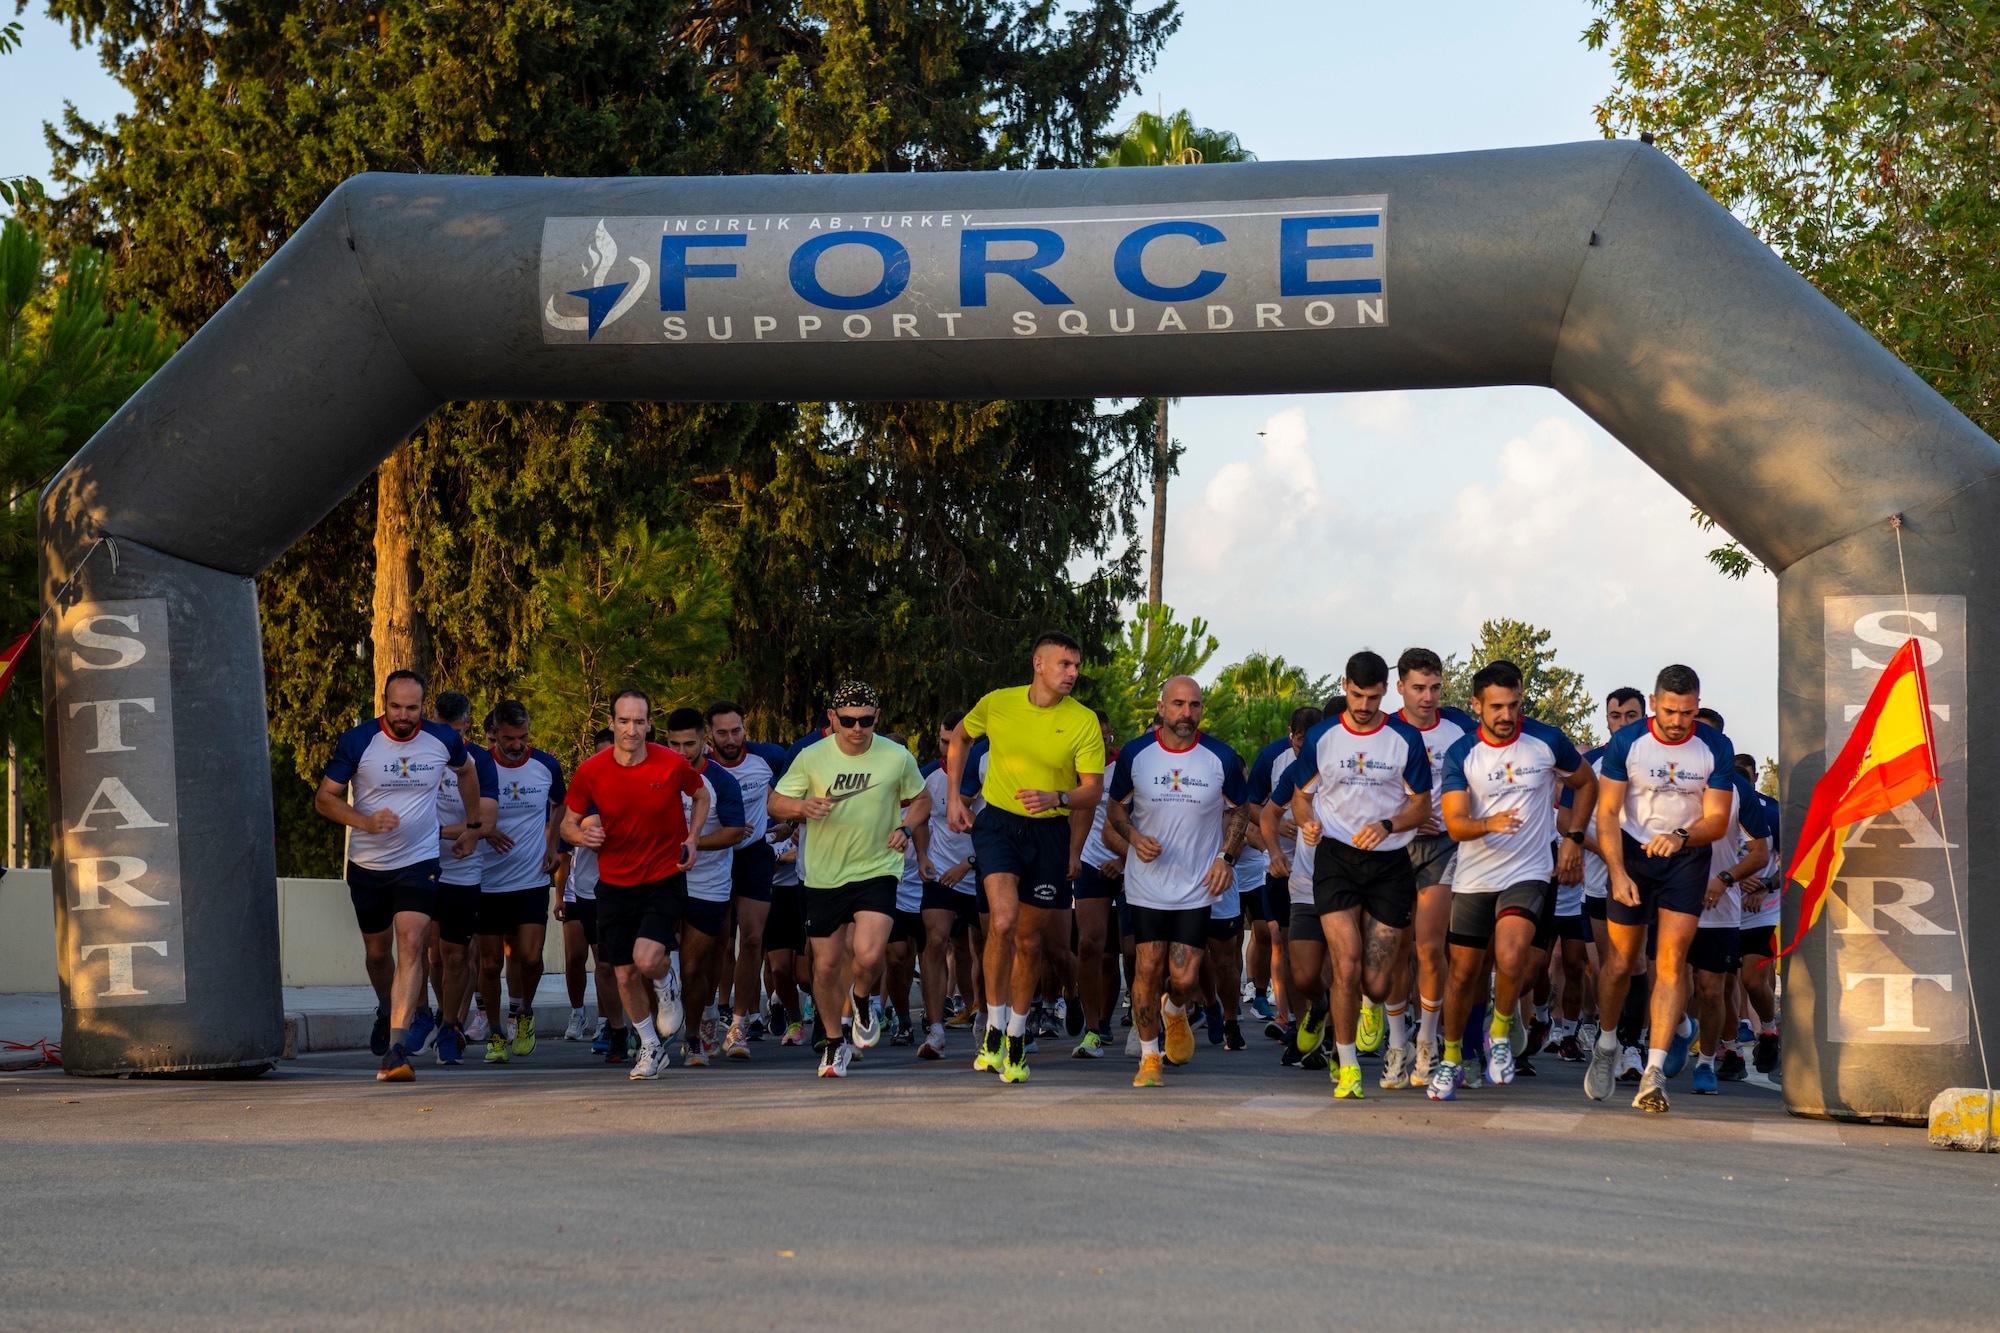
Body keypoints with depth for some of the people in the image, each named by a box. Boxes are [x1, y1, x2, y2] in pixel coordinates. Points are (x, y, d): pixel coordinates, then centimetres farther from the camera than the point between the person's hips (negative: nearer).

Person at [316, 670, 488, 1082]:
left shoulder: (443, 740, -5)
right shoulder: (357, 742, -11)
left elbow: (467, 770, 18)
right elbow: (324, 797, -7)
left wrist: (473, 827, 21)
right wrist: (365, 821, -25)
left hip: (418, 862, -1)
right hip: (367, 864, 1)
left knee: (410, 947, -19)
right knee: (377, 952, 16)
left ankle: (396, 1049, -26)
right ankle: (386, 1011, 49)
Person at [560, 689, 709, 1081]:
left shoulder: (672, 765, -11)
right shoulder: (590, 771, -9)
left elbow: (701, 795, 10)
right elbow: (568, 823, 2)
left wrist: (692, 837, -4)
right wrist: (582, 835, -21)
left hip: (664, 877, -2)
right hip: (614, 883, 2)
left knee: (647, 958, -22)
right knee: (624, 975, 5)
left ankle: (664, 984, 16)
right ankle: (651, 1048, 27)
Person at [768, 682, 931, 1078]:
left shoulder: (897, 758, -5)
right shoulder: (811, 758, -6)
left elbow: (921, 798, 13)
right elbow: (776, 802, 2)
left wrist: (905, 828, -6)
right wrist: (803, 806, -20)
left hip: (877, 871, -1)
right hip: (824, 876, 1)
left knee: (868, 954, -21)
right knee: (827, 965, 6)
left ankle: (862, 998, 14)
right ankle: (833, 1041, 29)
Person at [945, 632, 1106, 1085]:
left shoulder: (1084, 721, -8)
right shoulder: (997, 704, -5)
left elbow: (1093, 789, -4)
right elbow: (960, 738, 15)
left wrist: (1057, 798, -22)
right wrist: (955, 797, 10)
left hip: (1049, 833, 1)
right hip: (998, 823, -1)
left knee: (1030, 940, 10)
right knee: (1003, 921, -23)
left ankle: (1017, 1037, 29)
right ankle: (994, 1027, -10)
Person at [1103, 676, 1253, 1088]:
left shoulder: (1222, 758, -5)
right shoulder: (1134, 754, -4)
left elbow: (1238, 810, 10)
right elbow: (1116, 808, 9)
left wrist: (1226, 857, -4)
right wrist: (1134, 838, -11)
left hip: (1198, 887, 0)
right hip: (1147, 884, 0)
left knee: (1184, 979, -5)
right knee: (1148, 968, -3)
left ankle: (1175, 1013, 32)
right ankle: (1149, 1057, 14)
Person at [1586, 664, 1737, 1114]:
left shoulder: (1716, 748, -9)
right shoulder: (1626, 742, -11)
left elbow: (1717, 819, -6)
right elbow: (1607, 812, -8)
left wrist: (1681, 837, -27)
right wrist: (1617, 874, -19)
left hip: (1687, 856, 0)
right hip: (1632, 852, 0)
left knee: (1671, 959, -13)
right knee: (1620, 962, 2)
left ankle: (1655, 1072, -16)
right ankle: (1605, 1047, 30)